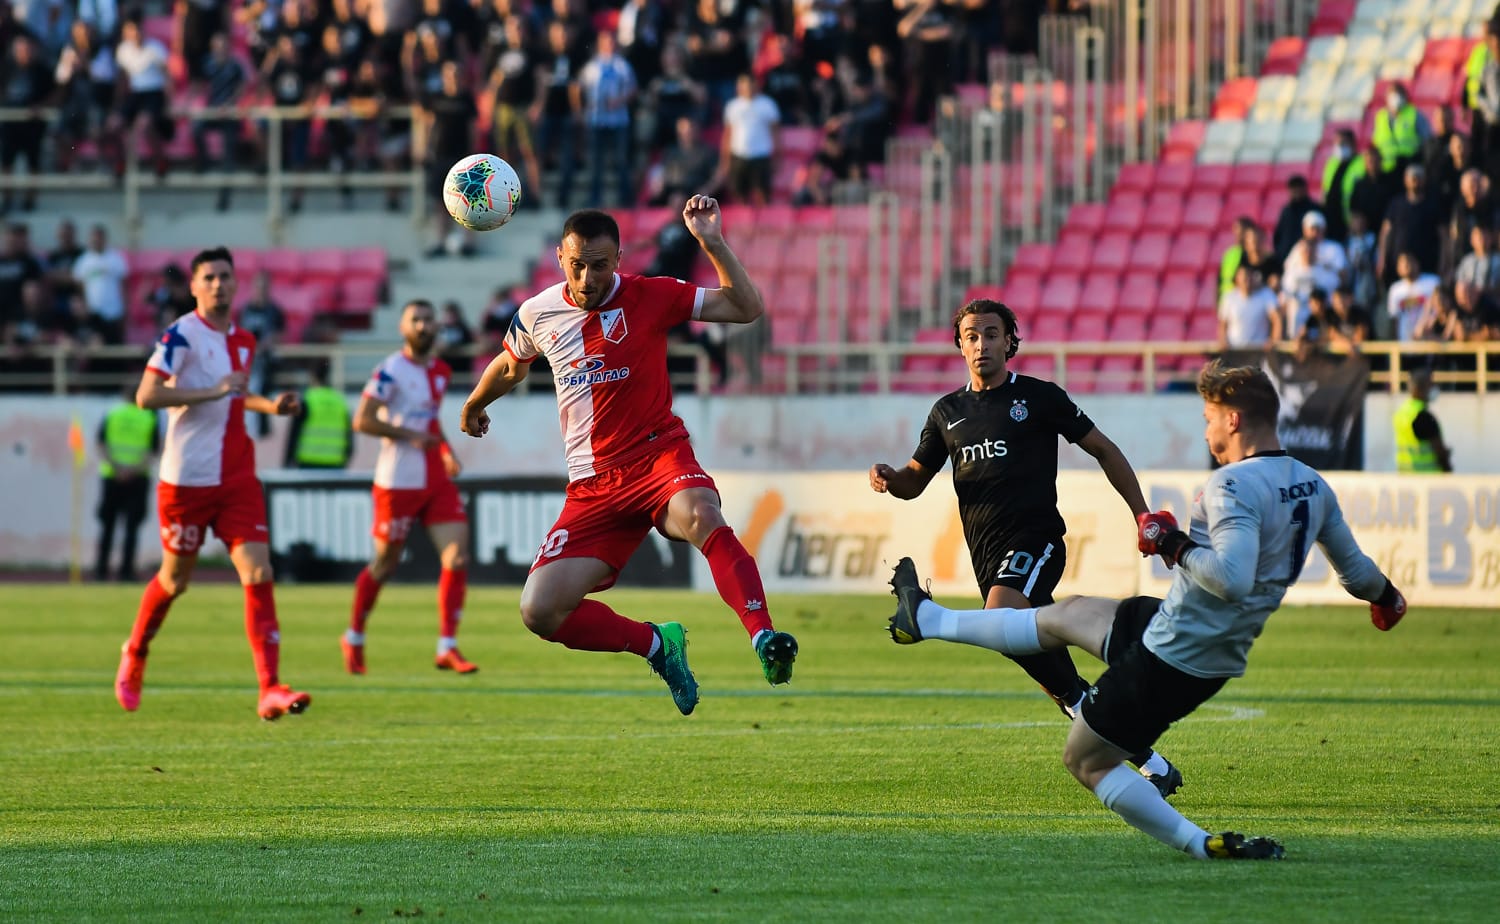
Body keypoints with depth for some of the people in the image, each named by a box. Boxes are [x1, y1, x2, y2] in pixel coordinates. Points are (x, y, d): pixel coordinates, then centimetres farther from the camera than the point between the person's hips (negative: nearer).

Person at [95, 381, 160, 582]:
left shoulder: (111, 415, 7)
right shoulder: (149, 418, 5)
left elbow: (100, 444, -3)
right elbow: (154, 450, -4)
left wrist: (115, 466, -11)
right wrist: (136, 468, -12)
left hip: (111, 476, 1)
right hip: (138, 478, -1)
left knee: (107, 526, 8)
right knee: (132, 526, 1)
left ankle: (101, 569, 5)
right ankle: (126, 570, -6)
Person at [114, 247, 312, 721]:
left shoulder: (243, 341, 11)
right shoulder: (181, 335, -10)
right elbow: (147, 396, -22)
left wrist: (270, 405, 11)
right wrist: (213, 392, -25)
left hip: (236, 480, 5)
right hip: (186, 480, -5)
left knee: (259, 574, -10)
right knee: (175, 579, 9)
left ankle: (270, 689, -16)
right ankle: (134, 656, 38)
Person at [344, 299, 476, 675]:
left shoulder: (442, 372, 12)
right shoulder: (391, 370, -11)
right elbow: (362, 420, -16)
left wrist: (447, 452, 11)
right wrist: (410, 436, -19)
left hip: (437, 481, 6)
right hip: (398, 483, -6)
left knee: (457, 557, -8)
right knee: (385, 565, 5)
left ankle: (447, 648, -5)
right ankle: (354, 638, 26)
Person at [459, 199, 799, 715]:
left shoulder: (650, 296, -3)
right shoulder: (537, 315, 6)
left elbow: (747, 308, -8)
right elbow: (511, 367, 30)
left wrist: (711, 242, -19)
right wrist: (473, 407, 47)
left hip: (659, 456, -4)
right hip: (593, 486, 4)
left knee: (701, 516, -41)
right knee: (540, 612, -13)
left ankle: (764, 640, -44)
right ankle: (657, 645, 8)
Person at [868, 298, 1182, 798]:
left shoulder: (1039, 397, 1)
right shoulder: (948, 411, 15)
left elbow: (1103, 450, 7)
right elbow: (914, 481, 20)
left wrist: (1142, 516, 3)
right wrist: (888, 477, -4)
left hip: (1034, 537, -5)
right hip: (988, 556, 5)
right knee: (1057, 681, 4)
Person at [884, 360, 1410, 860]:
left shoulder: (1235, 487, -25)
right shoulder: (1313, 487, 2)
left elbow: (1232, 577, -37)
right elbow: (1356, 571, 13)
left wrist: (1173, 544, -21)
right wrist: (1386, 596, 35)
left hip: (1169, 656, -9)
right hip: (1215, 656, 9)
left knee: (1086, 759, 7)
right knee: (1067, 615, 25)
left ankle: (1203, 845, -2)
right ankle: (927, 620, 38)